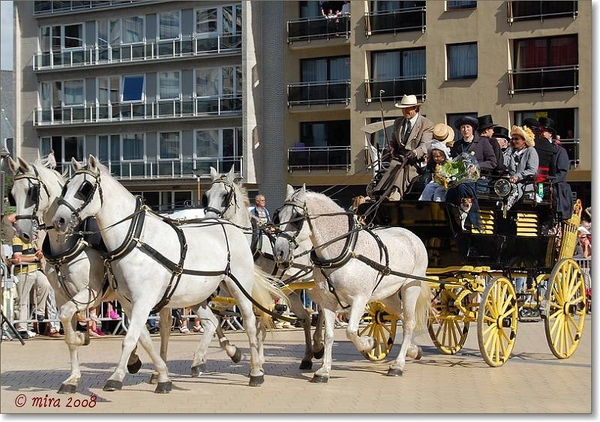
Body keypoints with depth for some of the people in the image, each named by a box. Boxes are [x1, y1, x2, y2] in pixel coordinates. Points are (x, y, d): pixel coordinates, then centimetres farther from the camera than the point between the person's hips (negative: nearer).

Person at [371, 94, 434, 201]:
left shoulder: (427, 124, -1)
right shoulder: (398, 122, 19)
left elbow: (425, 146, -14)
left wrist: (415, 152, -36)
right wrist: (391, 148, 3)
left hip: (415, 160, -5)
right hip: (398, 158, 5)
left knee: (400, 173, -34)